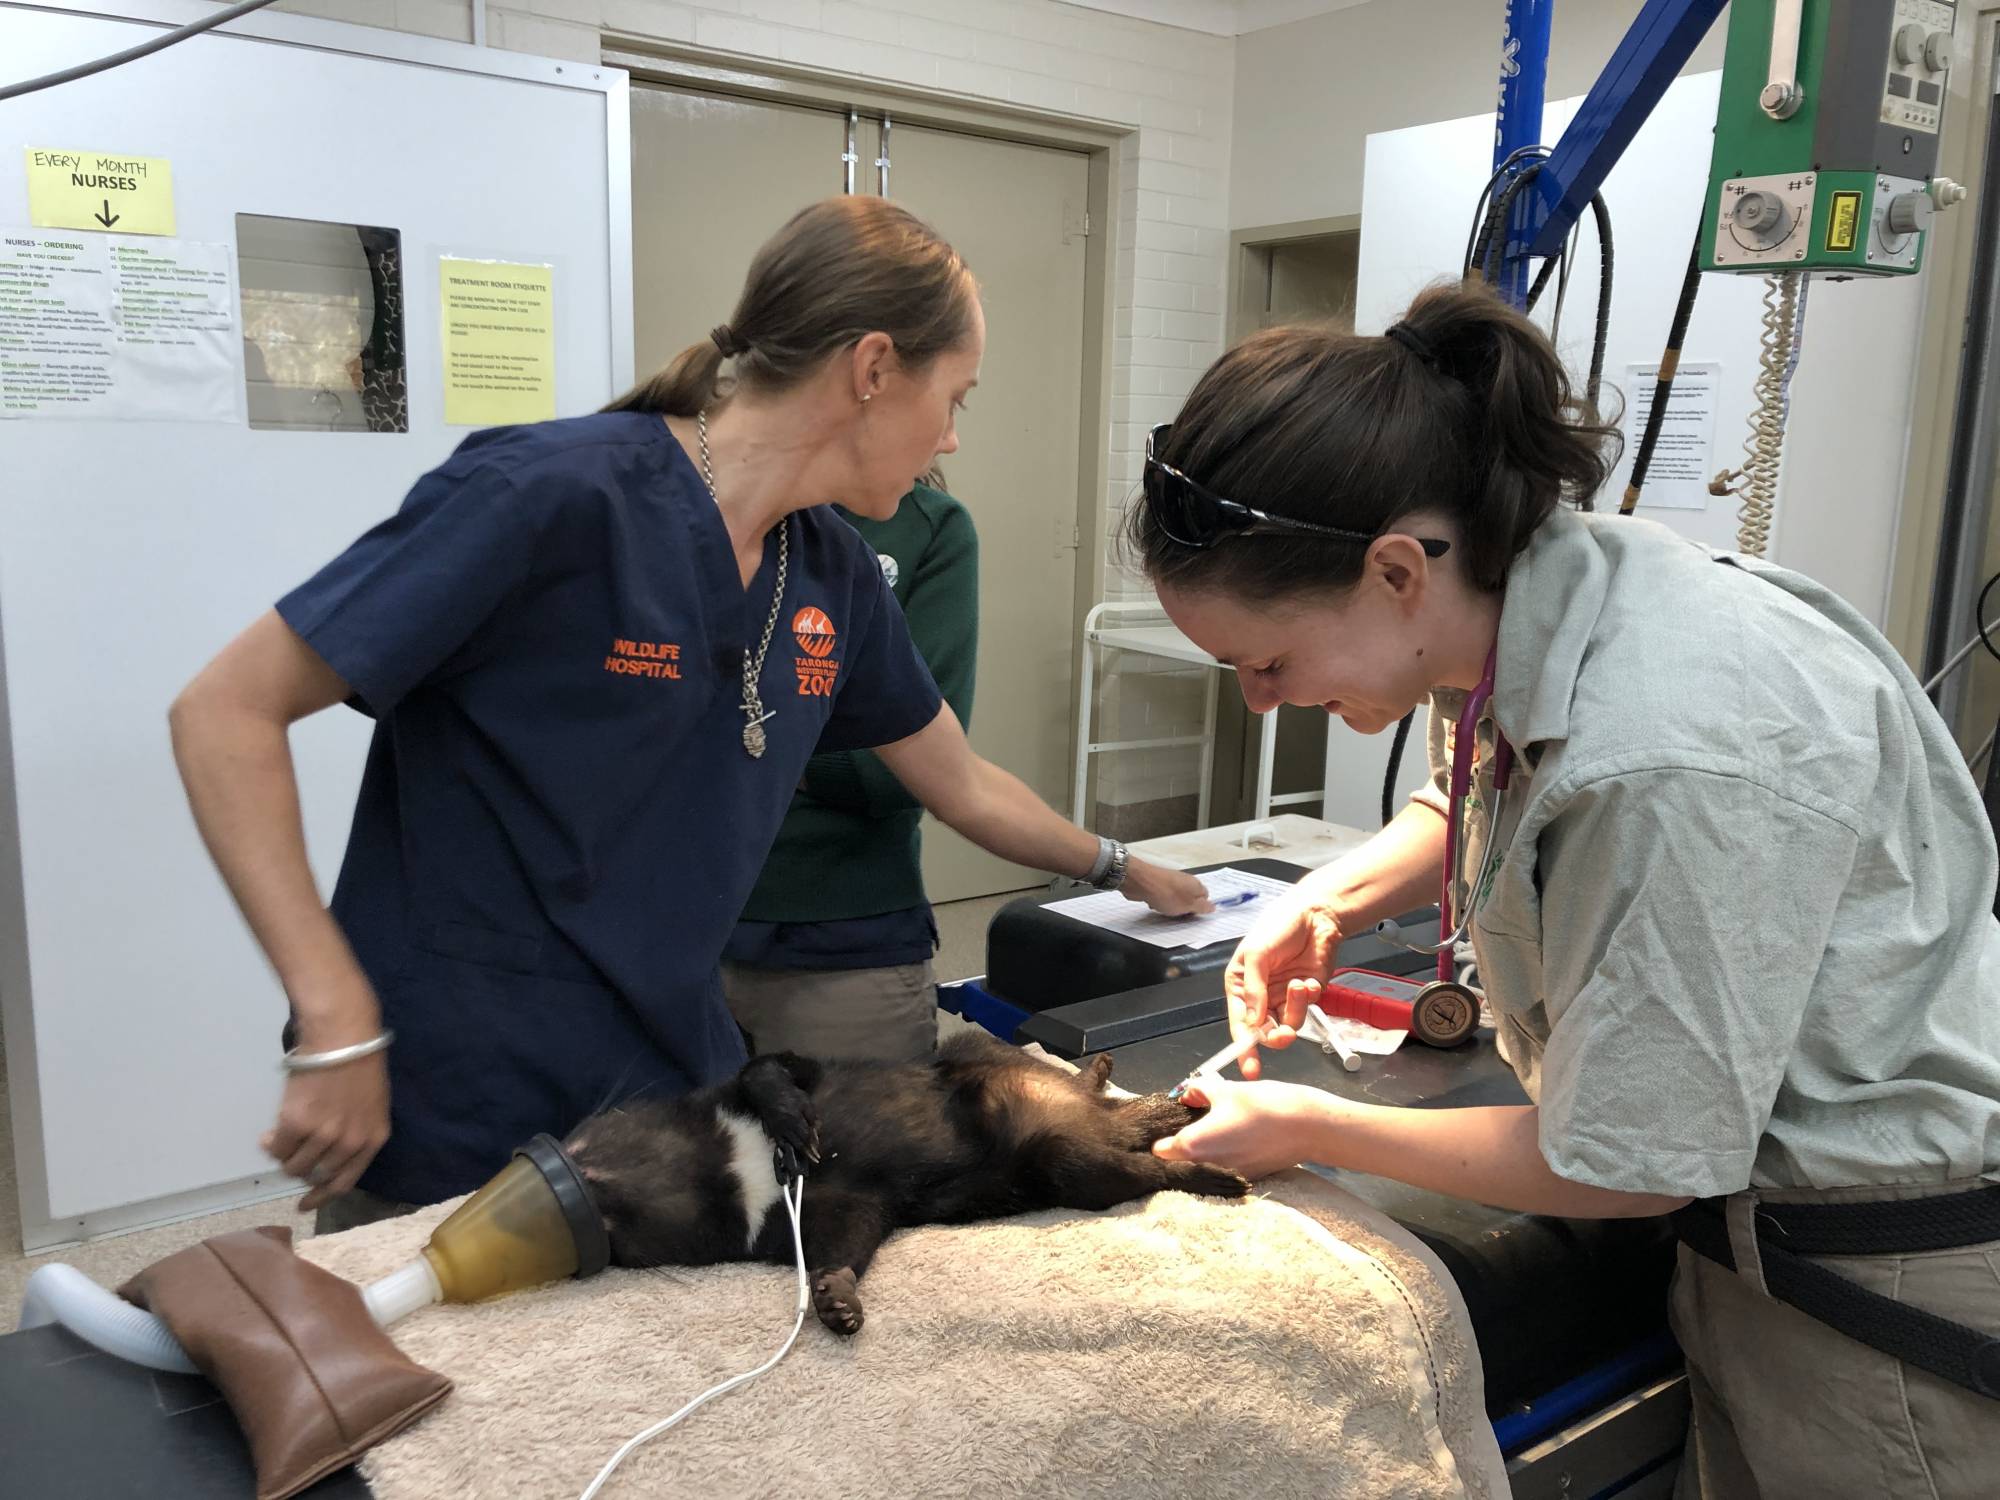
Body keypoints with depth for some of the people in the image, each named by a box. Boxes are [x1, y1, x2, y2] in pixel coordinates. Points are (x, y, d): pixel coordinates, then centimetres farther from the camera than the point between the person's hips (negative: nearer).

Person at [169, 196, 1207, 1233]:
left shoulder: (835, 576, 2)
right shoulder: (555, 496, -20)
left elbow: (966, 789, 19)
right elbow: (227, 711, -16)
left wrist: (1118, 867, 30)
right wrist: (340, 1027, -23)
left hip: (680, 1098, 6)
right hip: (449, 1134, -6)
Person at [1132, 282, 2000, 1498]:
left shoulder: (1672, 757, -35)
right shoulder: (1524, 590, -9)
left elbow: (1627, 1164, -22)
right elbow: (1472, 803, 16)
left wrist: (1305, 1131, -12)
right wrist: (1332, 901, -3)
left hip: (1893, 1269, -7)